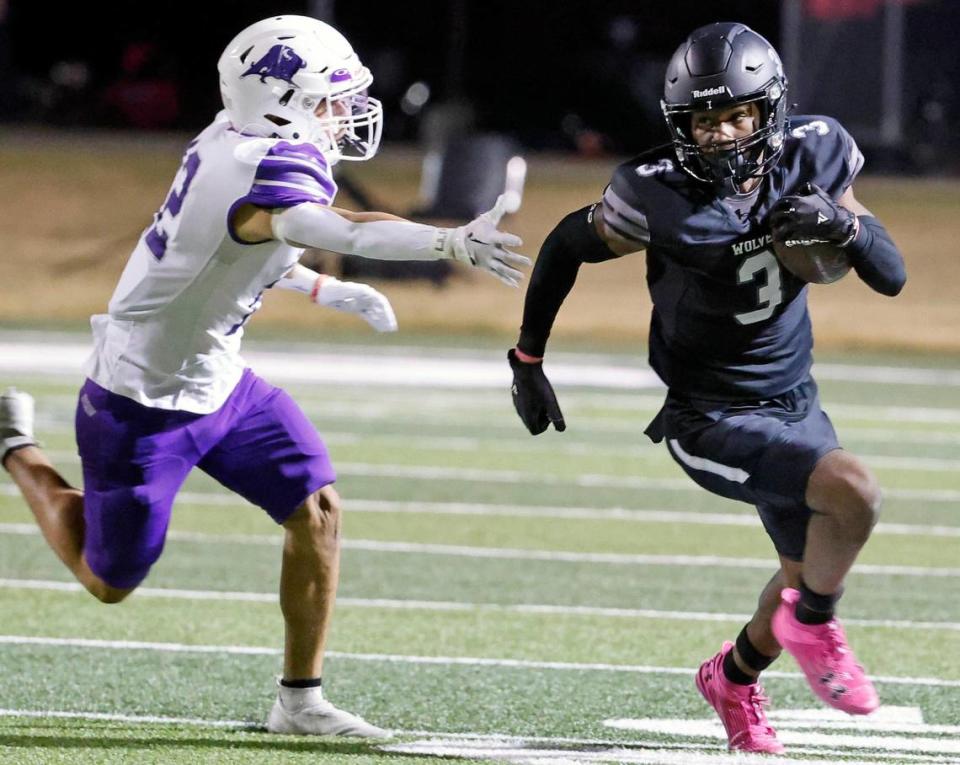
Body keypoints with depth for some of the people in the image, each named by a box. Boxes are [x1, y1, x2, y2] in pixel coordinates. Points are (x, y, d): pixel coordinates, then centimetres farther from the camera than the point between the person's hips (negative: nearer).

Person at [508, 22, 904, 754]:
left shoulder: (811, 158, -10)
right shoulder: (660, 198, -23)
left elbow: (891, 276, -7)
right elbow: (567, 244, -4)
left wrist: (842, 223, -27)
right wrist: (528, 359, 2)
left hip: (793, 403, 6)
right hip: (711, 419, -6)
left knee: (812, 569, 22)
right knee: (853, 492, -28)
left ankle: (735, 677, 50)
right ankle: (813, 625, -2)